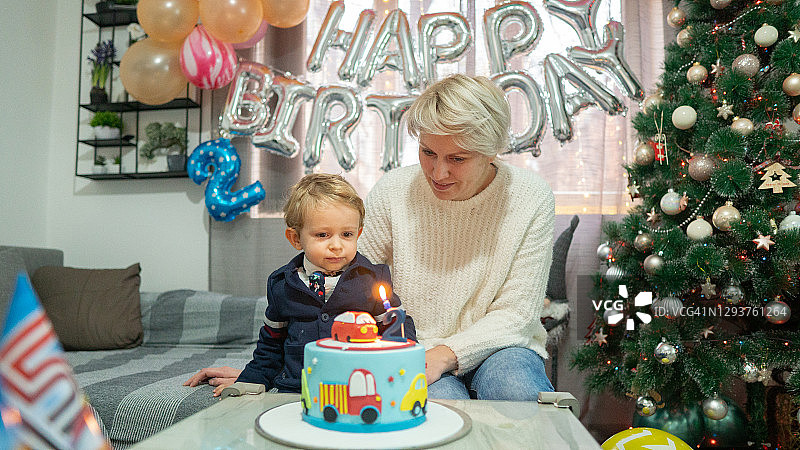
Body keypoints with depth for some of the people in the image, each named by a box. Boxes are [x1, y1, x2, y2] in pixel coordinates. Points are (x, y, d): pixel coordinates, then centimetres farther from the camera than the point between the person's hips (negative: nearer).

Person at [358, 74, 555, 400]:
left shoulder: (531, 198, -10)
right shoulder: (392, 191, -9)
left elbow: (516, 314, -9)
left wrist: (445, 354, -23)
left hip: (499, 349, 1)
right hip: (410, 352, 0)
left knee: (518, 393, -31)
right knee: (442, 399, -32)